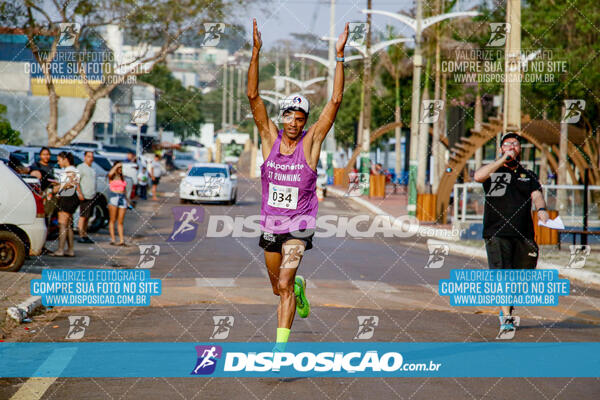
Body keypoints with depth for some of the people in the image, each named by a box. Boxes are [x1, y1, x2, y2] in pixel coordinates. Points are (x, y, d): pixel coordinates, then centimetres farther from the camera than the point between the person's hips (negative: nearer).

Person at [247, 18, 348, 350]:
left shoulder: (311, 141, -7)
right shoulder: (270, 137, -3)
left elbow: (335, 101, -13)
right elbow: (253, 96, -10)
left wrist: (339, 56, -18)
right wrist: (256, 52, -19)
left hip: (299, 224, -3)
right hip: (270, 222, 3)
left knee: (284, 284, -17)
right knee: (278, 287, 18)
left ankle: (280, 346, -16)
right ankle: (300, 288, 54)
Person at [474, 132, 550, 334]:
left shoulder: (528, 175, 18)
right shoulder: (493, 171, 10)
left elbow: (536, 194, 1)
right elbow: (478, 176, -13)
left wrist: (541, 209, -22)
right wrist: (503, 159, -14)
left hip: (523, 234, 3)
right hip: (497, 232, -3)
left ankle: (506, 307, 30)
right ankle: (506, 318, -13)